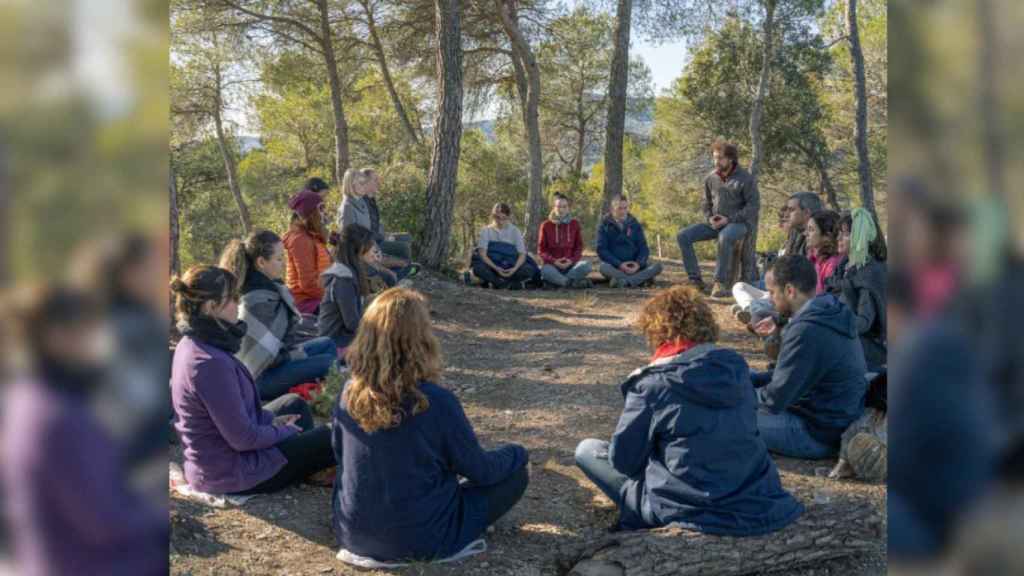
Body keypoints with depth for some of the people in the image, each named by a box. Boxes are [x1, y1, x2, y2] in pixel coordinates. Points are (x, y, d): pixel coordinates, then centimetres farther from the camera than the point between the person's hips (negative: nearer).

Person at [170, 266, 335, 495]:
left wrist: (272, 420, 7)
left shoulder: (192, 345, -2)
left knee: (294, 403, 25)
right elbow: (243, 438, -26)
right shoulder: (211, 363, -32)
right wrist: (284, 431, -9)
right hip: (231, 473, -10)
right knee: (332, 438, 4)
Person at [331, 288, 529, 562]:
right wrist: (517, 453, 9)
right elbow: (480, 471, -11)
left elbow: (341, 456, 7)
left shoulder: (349, 393, -11)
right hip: (420, 540, -5)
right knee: (515, 471, 6)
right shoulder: (437, 401, -25)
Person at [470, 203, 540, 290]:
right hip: (492, 267, -1)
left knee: (529, 269, -29)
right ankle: (511, 282, -24)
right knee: (478, 268, -34)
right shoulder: (486, 230, 2)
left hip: (510, 268, 1)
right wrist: (496, 268, -25)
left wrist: (514, 269, -24)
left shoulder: (515, 231, 5)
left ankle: (495, 281, -21)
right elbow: (482, 254, -9)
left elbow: (522, 254, -4)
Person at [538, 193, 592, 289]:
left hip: (571, 264, 2)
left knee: (586, 265, -30)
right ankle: (574, 282, -35)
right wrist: (554, 261, -15)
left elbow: (579, 247, 10)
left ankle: (556, 281, -30)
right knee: (545, 270, -38)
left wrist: (572, 260, -11)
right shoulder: (546, 225, 4)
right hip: (552, 265, -2)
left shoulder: (574, 224, 8)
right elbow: (541, 249, 3)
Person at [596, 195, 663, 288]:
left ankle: (624, 281, -36)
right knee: (603, 267, -36)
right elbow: (601, 250, -6)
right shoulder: (605, 226, 3)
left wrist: (639, 263, -15)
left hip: (634, 266, 3)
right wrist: (619, 264, -20)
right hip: (614, 267, -3)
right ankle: (642, 278, -36)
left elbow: (643, 247, 6)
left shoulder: (635, 224, 11)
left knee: (657, 266, -21)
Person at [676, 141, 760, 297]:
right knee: (683, 236, -13)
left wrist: (729, 219, -18)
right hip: (716, 224, 6)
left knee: (725, 237, -41)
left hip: (739, 222, -6)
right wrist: (710, 218, -4)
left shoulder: (746, 179, -7)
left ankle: (720, 283, -31)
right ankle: (696, 280, -12)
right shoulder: (711, 178, 8)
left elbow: (754, 206, -9)